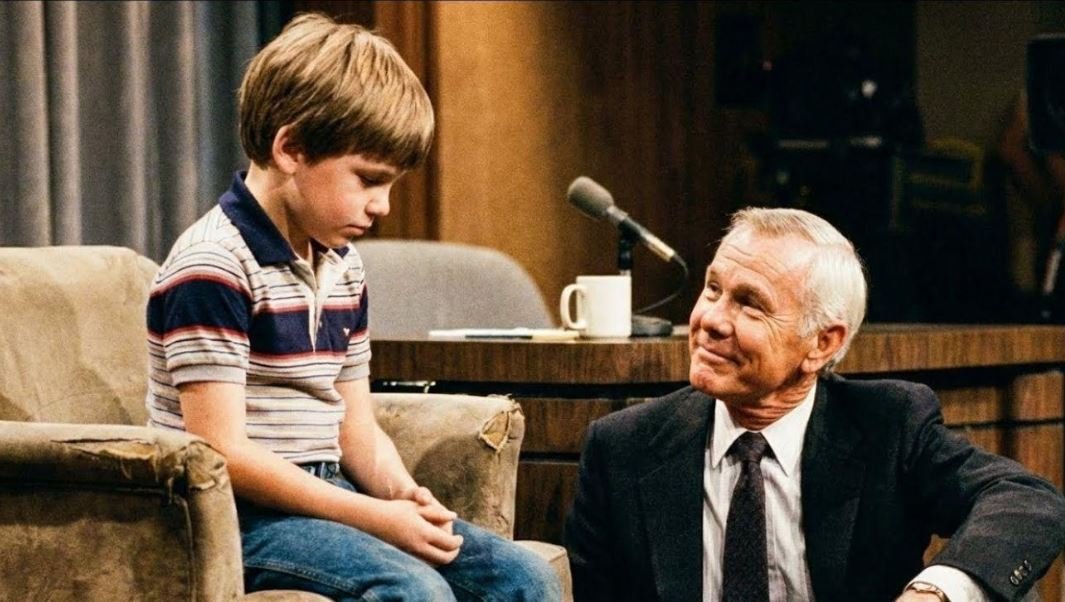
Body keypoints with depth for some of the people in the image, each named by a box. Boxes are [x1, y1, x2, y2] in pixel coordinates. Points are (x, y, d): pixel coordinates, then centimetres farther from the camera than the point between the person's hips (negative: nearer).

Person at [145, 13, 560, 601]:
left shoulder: (342, 266, 13)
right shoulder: (213, 268, -15)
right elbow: (222, 453, -20)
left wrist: (400, 492, -7)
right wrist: (374, 518, -21)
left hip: (326, 496, 9)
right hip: (242, 515, -9)